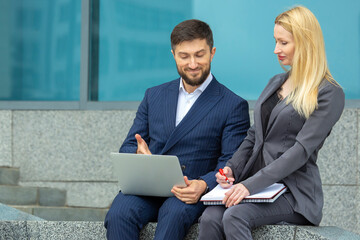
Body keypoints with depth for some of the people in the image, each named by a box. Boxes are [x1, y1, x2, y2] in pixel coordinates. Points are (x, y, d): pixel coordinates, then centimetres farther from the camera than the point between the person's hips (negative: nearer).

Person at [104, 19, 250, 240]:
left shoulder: (234, 106, 6)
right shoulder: (154, 96, 20)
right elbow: (128, 147, 18)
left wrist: (203, 185, -23)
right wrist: (139, 154, -9)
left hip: (190, 194, -3)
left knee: (174, 214, -38)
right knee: (118, 215, -30)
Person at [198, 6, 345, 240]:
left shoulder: (329, 94, -6)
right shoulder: (275, 83, 19)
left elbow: (301, 150, -15)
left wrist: (252, 185, -23)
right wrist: (232, 168, 1)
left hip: (295, 192, -6)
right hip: (257, 183, 6)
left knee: (235, 216, -34)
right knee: (210, 218, -24)